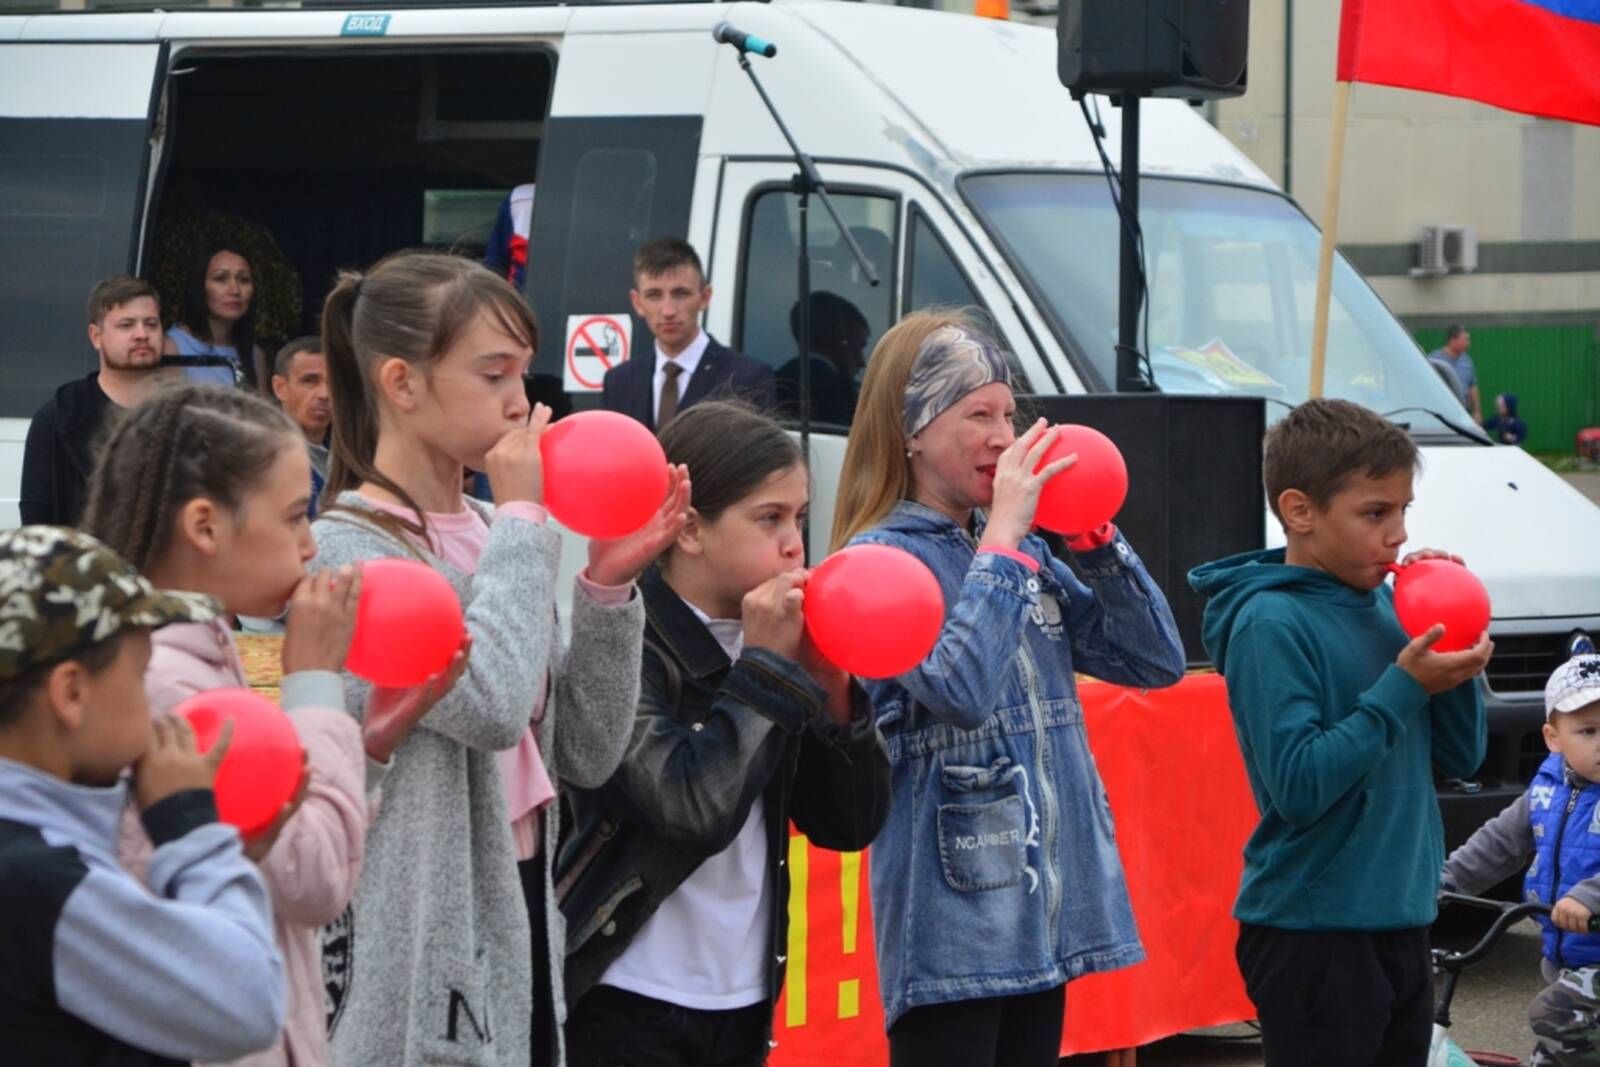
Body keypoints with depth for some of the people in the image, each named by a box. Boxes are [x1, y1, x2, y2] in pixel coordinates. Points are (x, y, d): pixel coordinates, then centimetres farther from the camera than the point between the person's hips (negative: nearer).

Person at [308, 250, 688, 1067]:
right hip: (418, 950, -7)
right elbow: (489, 705, -27)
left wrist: (609, 584, -2)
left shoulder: (489, 535, 10)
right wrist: (524, 519, -15)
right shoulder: (348, 549, -12)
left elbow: (587, 753, 10)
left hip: (519, 912, 8)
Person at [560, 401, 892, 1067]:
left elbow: (849, 825, 6)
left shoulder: (775, 642, 5)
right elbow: (693, 808, -26)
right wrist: (764, 668, -17)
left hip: (743, 1005, 7)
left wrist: (830, 683, -7)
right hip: (625, 1009, -6)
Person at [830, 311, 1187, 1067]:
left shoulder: (1021, 550, 12)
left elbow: (1156, 661, 11)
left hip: (1044, 907, 7)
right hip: (953, 917, -7)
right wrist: (1002, 534, -18)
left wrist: (1093, 536, 0)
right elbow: (961, 688, -25)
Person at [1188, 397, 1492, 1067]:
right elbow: (1298, 786, -22)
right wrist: (1404, 687, -20)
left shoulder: (1383, 604, 8)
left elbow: (1460, 758, 10)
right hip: (1315, 935, -8)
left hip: (1400, 923, 8)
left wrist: (1454, 656, -4)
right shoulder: (1272, 623, -14)